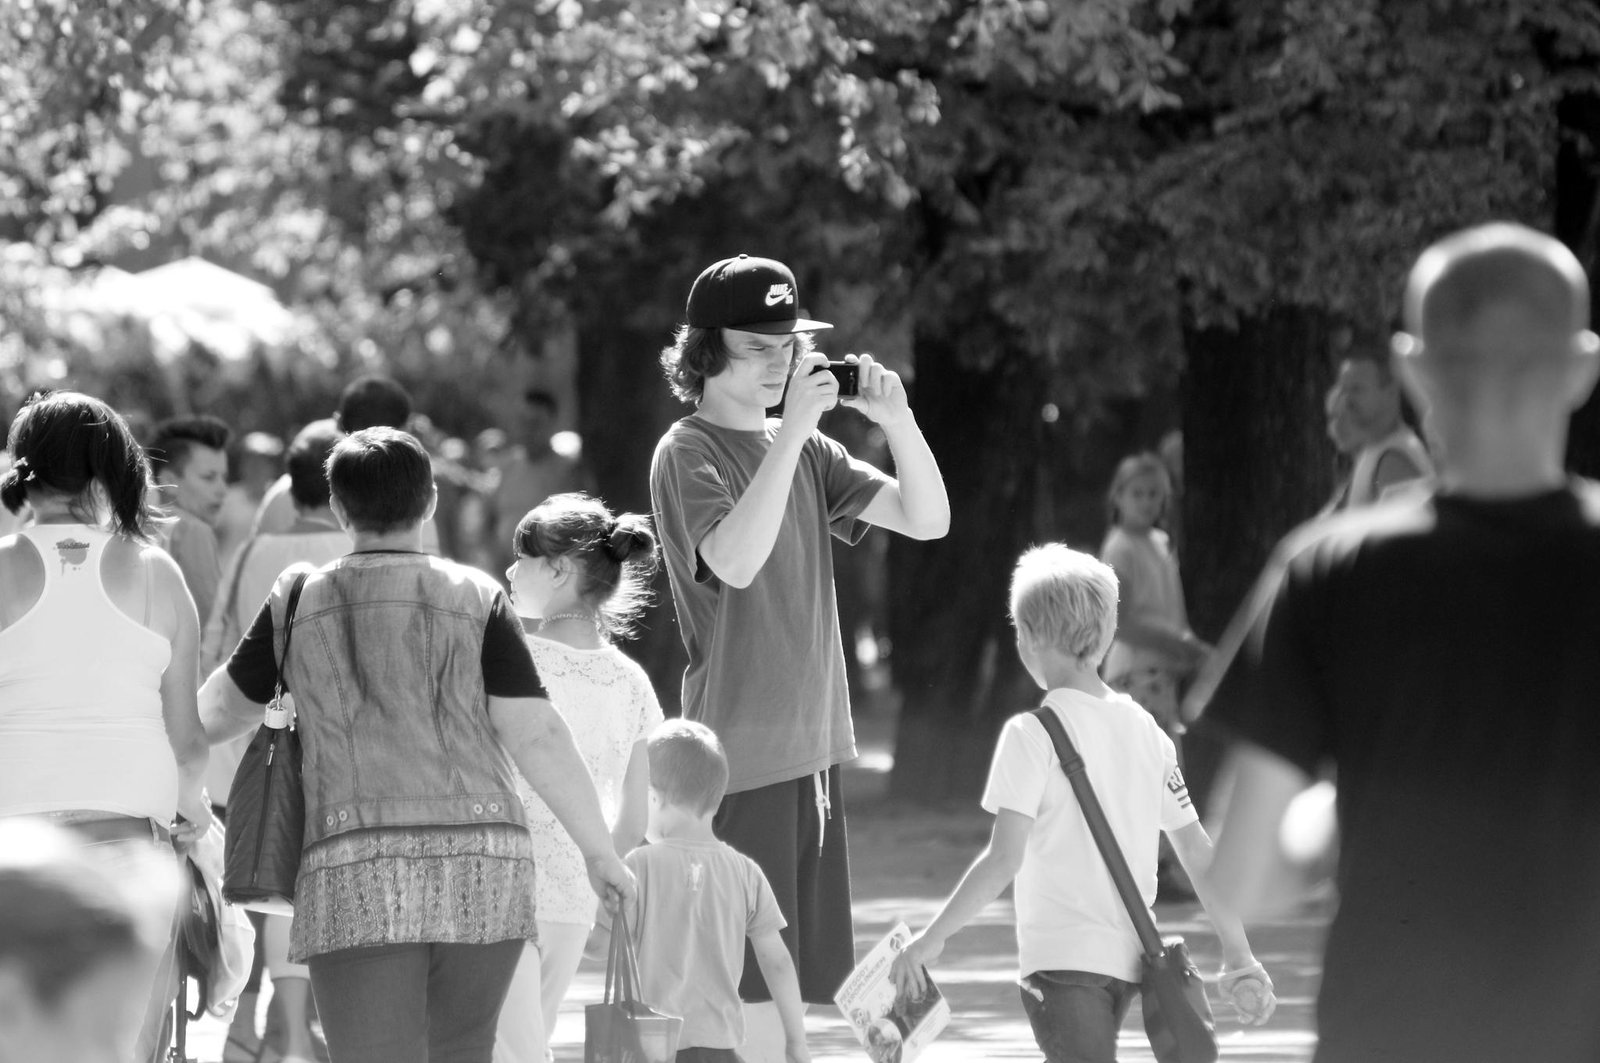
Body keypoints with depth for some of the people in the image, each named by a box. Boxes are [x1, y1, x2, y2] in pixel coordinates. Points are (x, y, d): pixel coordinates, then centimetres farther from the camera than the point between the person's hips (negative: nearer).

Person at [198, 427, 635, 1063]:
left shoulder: (300, 600, 9)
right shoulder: (478, 598, 6)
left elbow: (218, 712, 22)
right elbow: (536, 736, 1)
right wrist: (599, 851, 9)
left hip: (353, 868, -1)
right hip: (482, 866, 1)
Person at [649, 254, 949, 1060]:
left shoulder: (803, 449, 13)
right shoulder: (688, 455, -8)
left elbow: (927, 519, 8)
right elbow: (736, 561, -26)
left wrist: (897, 420, -7)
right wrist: (792, 431, -26)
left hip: (811, 748, 7)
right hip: (739, 757, -7)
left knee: (787, 991, 10)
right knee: (750, 994, -8)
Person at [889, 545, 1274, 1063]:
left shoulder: (1033, 734, -10)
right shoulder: (1146, 731, 8)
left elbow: (1004, 859, -16)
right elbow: (1197, 851, 9)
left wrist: (932, 938, -10)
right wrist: (1238, 953, 15)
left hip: (1062, 959, -7)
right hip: (1127, 958, 7)